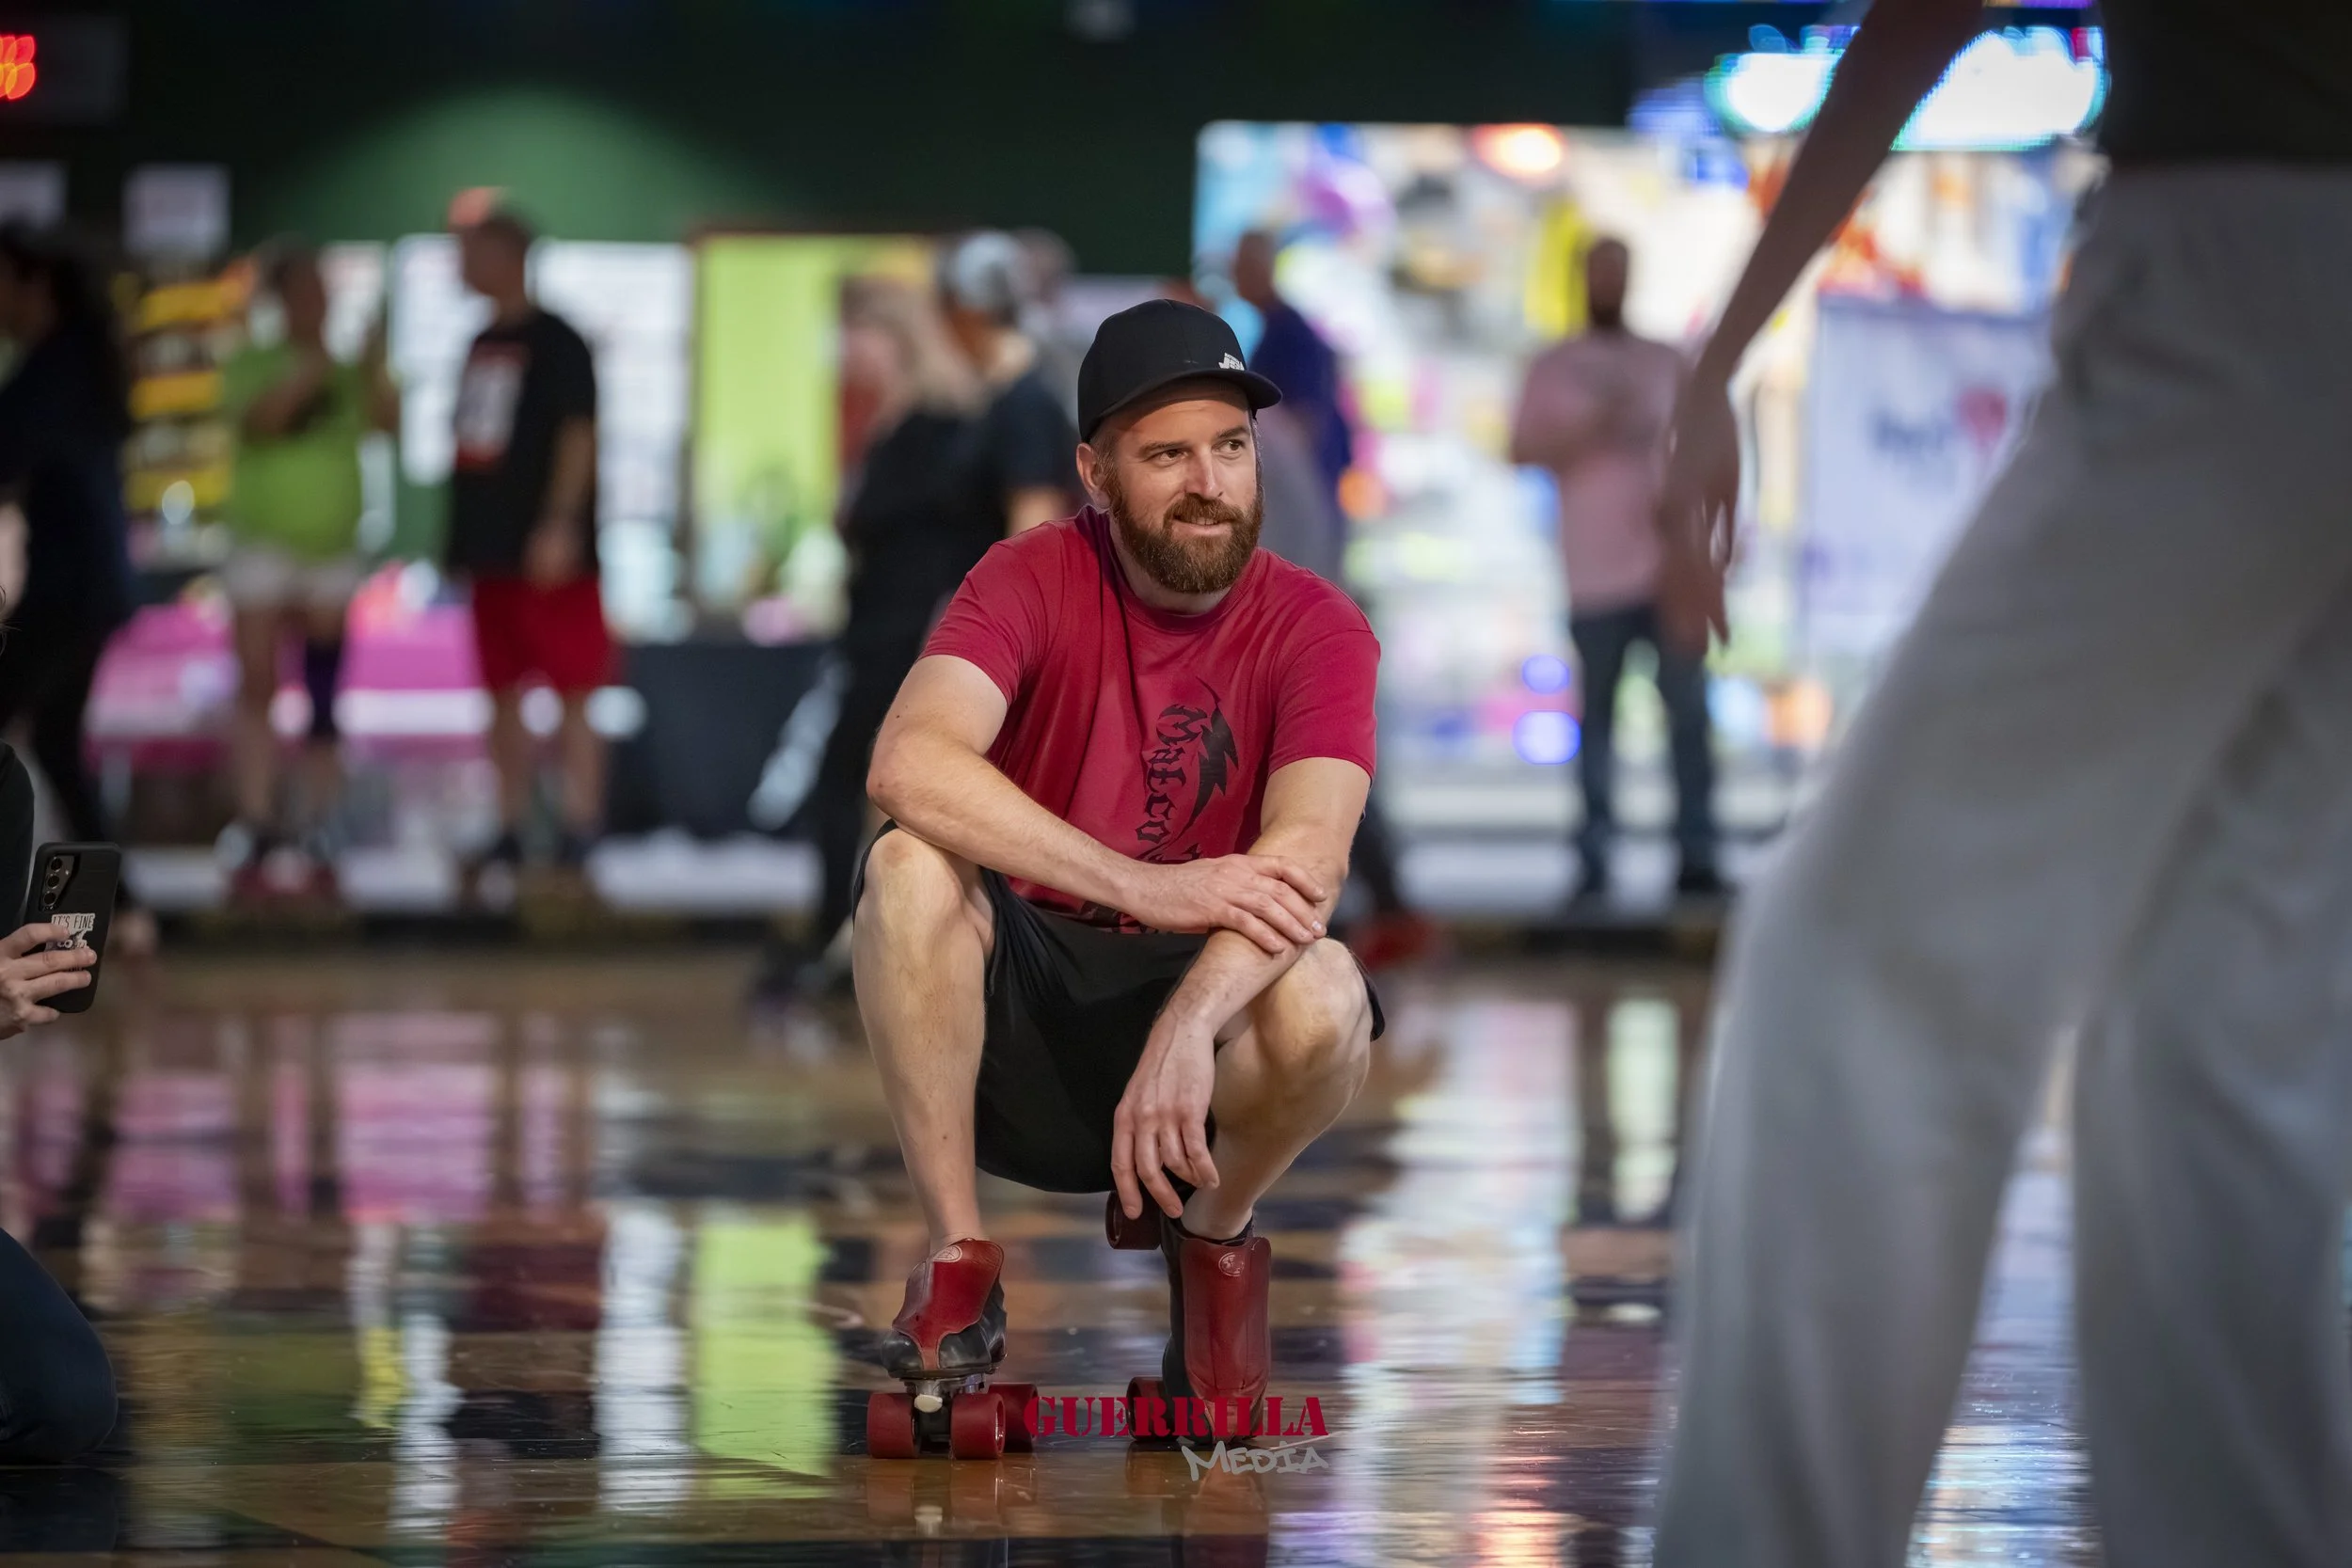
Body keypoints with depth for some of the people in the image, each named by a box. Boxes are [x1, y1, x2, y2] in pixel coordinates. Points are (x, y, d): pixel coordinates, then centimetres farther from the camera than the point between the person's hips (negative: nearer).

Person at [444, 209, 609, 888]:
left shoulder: (556, 341, -7)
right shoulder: (481, 346, 16)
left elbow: (578, 433, -14)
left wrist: (560, 524, -23)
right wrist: (461, 539, 19)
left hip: (547, 550, -8)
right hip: (491, 549, 8)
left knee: (573, 691, -6)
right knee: (503, 693, 9)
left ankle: (580, 830, -7)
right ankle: (509, 831, 14)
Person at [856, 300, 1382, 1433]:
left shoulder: (1315, 629, -7)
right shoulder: (1034, 581, -8)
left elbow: (1306, 860, -24)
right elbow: (909, 764, -27)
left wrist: (1188, 1027, -43)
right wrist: (1147, 889, -35)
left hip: (1196, 1003, 0)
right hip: (1013, 1027, 0)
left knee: (1324, 997, -32)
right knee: (909, 866, -29)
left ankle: (1213, 1234, 0)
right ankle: (957, 1260, -17)